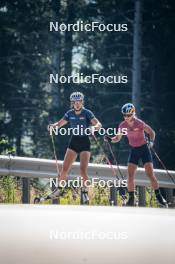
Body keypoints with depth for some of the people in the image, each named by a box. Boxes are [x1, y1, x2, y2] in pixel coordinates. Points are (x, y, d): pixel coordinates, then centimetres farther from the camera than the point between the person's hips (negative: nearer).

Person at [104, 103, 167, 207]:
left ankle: (159, 196, 2)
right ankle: (131, 199, 2)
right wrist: (110, 139, -13)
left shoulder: (140, 124, -17)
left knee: (150, 174, -9)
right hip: (134, 150, 4)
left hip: (144, 149, -4)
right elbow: (118, 138, 7)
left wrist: (151, 141, -24)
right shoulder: (123, 126, -6)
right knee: (130, 175, -6)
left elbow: (152, 133, -6)